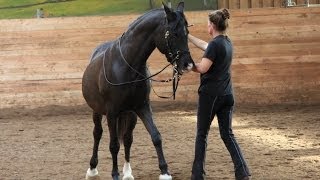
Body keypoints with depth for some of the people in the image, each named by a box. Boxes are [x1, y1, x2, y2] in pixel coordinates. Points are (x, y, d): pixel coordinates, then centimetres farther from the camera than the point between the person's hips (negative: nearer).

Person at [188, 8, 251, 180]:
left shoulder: (215, 44, -15)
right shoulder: (227, 42, 11)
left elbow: (202, 68, -19)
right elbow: (205, 46, 26)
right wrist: (187, 35, 32)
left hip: (210, 95, -7)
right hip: (227, 95, 7)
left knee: (202, 134, 6)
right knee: (227, 134, 8)